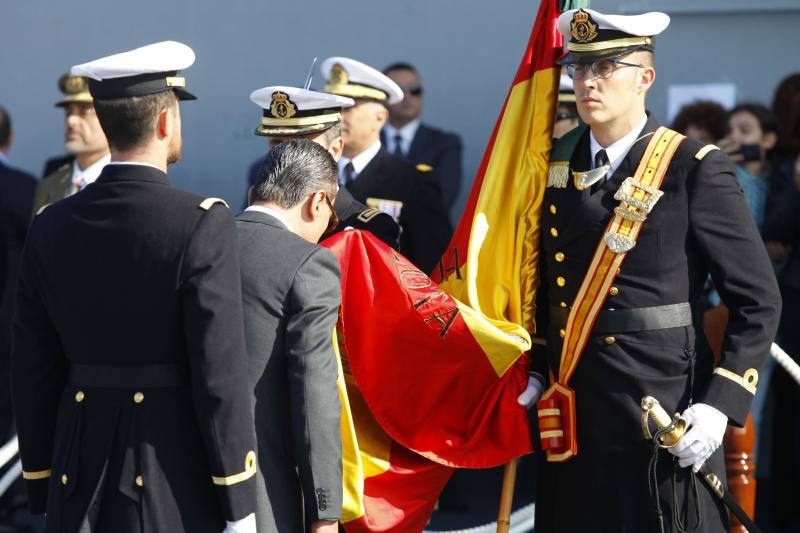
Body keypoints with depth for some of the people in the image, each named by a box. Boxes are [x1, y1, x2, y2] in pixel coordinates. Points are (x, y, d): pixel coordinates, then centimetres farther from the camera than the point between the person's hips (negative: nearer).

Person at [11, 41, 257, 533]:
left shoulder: (52, 229, 4)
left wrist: (43, 492, 17)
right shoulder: (202, 225, -11)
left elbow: (34, 371, 8)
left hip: (79, 484, 5)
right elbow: (221, 369, -13)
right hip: (176, 487, -5)